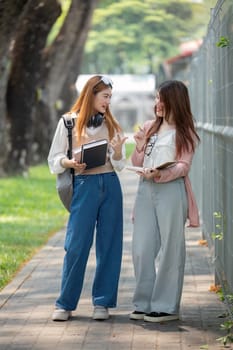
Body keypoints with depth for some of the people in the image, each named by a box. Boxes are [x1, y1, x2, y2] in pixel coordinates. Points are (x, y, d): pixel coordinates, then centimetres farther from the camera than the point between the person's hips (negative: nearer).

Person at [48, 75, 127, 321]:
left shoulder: (111, 125, 13)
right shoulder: (69, 122, 4)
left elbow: (119, 164, 11)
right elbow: (54, 159, 5)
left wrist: (118, 151, -10)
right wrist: (70, 163, -15)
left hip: (110, 185, 3)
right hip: (84, 185, -3)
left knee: (109, 244, 2)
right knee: (76, 245, -6)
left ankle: (102, 302, 10)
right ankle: (65, 303, 4)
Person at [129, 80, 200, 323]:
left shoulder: (184, 132, 4)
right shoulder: (149, 127, 17)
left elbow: (183, 167, -4)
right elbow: (137, 166, 17)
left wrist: (160, 174, -20)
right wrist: (140, 147, -1)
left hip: (171, 191, -5)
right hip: (145, 191, 5)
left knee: (169, 249, -2)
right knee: (142, 249, 2)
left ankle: (166, 306, 2)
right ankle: (144, 303, 10)